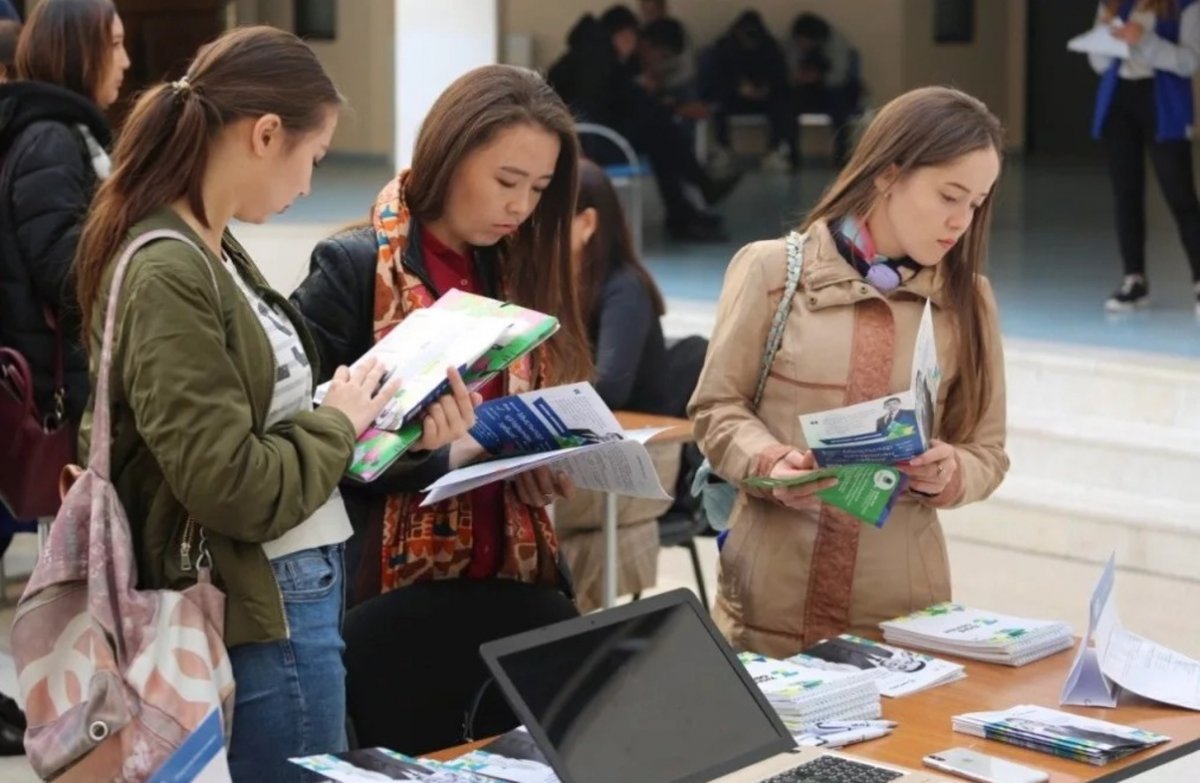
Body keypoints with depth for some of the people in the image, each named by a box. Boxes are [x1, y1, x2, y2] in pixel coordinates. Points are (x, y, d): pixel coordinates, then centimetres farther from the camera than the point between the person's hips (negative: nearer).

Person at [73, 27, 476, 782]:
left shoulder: (215, 253, 8)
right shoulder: (169, 274, -21)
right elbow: (232, 486, -23)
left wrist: (369, 424, 1)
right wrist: (338, 423, -9)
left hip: (292, 584, 10)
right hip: (259, 611, -10)